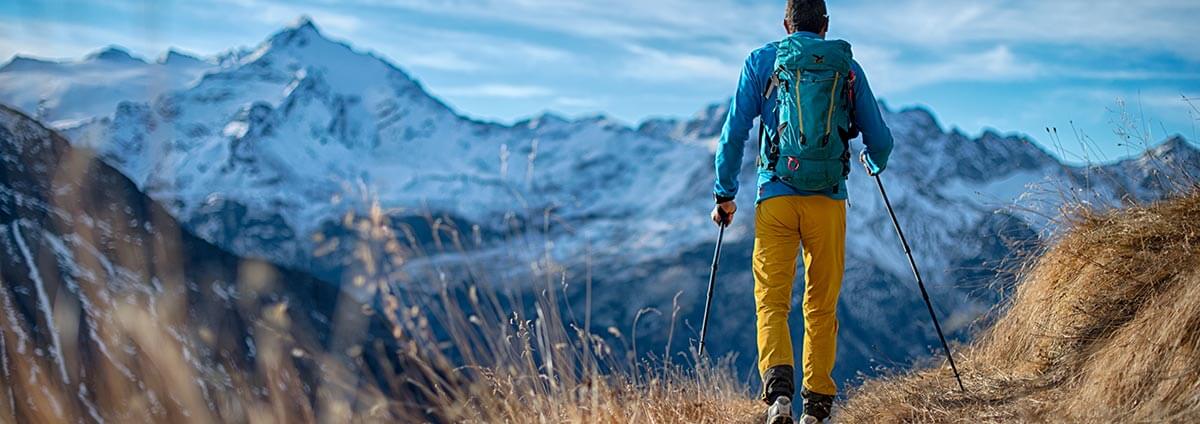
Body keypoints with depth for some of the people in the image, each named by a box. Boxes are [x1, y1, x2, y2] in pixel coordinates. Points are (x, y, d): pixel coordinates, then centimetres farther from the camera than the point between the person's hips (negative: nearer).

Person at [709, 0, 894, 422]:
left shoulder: (761, 60, 7)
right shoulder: (848, 68, 10)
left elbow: (734, 133, 2)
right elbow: (880, 139, 13)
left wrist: (725, 193, 11)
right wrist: (874, 164, 36)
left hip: (775, 195, -1)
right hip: (828, 198, 1)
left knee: (771, 300, 2)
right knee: (822, 304, 12)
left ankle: (779, 386, -20)